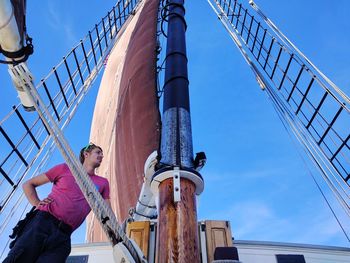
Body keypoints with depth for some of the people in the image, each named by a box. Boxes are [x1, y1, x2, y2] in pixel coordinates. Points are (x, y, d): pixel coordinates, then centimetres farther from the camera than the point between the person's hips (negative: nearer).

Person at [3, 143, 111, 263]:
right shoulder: (65, 168, 11)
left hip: (63, 235, 2)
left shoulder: (103, 183, 15)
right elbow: (28, 184, 17)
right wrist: (37, 204, 1)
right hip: (42, 222, -1)